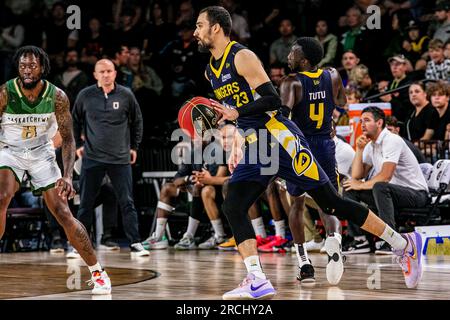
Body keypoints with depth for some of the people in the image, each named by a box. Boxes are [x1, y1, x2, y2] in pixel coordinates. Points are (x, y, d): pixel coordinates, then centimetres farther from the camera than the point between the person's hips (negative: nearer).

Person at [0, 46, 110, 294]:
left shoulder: (57, 96, -18)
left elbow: (68, 139, -10)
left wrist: (67, 176, -22)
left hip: (42, 153, 1)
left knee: (63, 213, -4)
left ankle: (97, 272, 7)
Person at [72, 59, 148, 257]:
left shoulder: (126, 95, 0)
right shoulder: (85, 95, 0)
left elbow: (137, 121, 13)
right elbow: (75, 121, 15)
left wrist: (134, 147, 12)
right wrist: (78, 144, 12)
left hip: (120, 159, 0)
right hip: (92, 158, 0)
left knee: (127, 203, -2)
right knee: (86, 204, 4)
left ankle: (135, 244, 1)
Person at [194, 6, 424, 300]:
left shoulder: (242, 57, -12)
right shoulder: (211, 71, 14)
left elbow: (273, 100, -19)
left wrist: (237, 113, -28)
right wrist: (239, 145, 20)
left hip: (280, 139, -8)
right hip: (255, 148, 8)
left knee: (332, 203, -4)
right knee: (232, 207, -9)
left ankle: (405, 245, 7)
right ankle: (258, 281, -14)